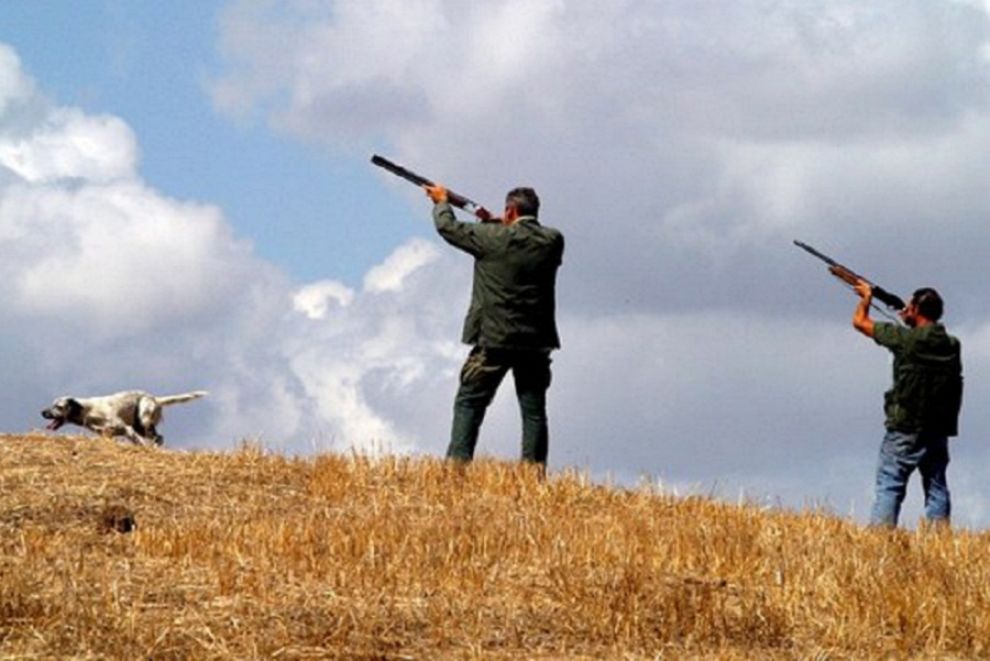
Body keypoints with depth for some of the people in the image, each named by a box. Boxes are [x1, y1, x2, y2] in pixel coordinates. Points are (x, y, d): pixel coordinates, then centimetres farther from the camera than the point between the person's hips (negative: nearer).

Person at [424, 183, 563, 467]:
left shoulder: (494, 238, -10)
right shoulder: (552, 241, 0)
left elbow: (448, 227, 4)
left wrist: (441, 201, 23)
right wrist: (496, 223, 23)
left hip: (494, 340, -3)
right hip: (536, 343, 3)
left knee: (469, 404, 5)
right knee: (534, 411, 7)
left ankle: (457, 465, -2)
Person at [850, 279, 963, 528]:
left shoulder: (907, 338, -10)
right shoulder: (951, 345, 4)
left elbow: (860, 321, 1)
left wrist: (866, 297, 20)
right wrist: (909, 319, 33)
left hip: (905, 430, -5)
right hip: (939, 432, 5)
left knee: (889, 488, -4)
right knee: (936, 487, 10)